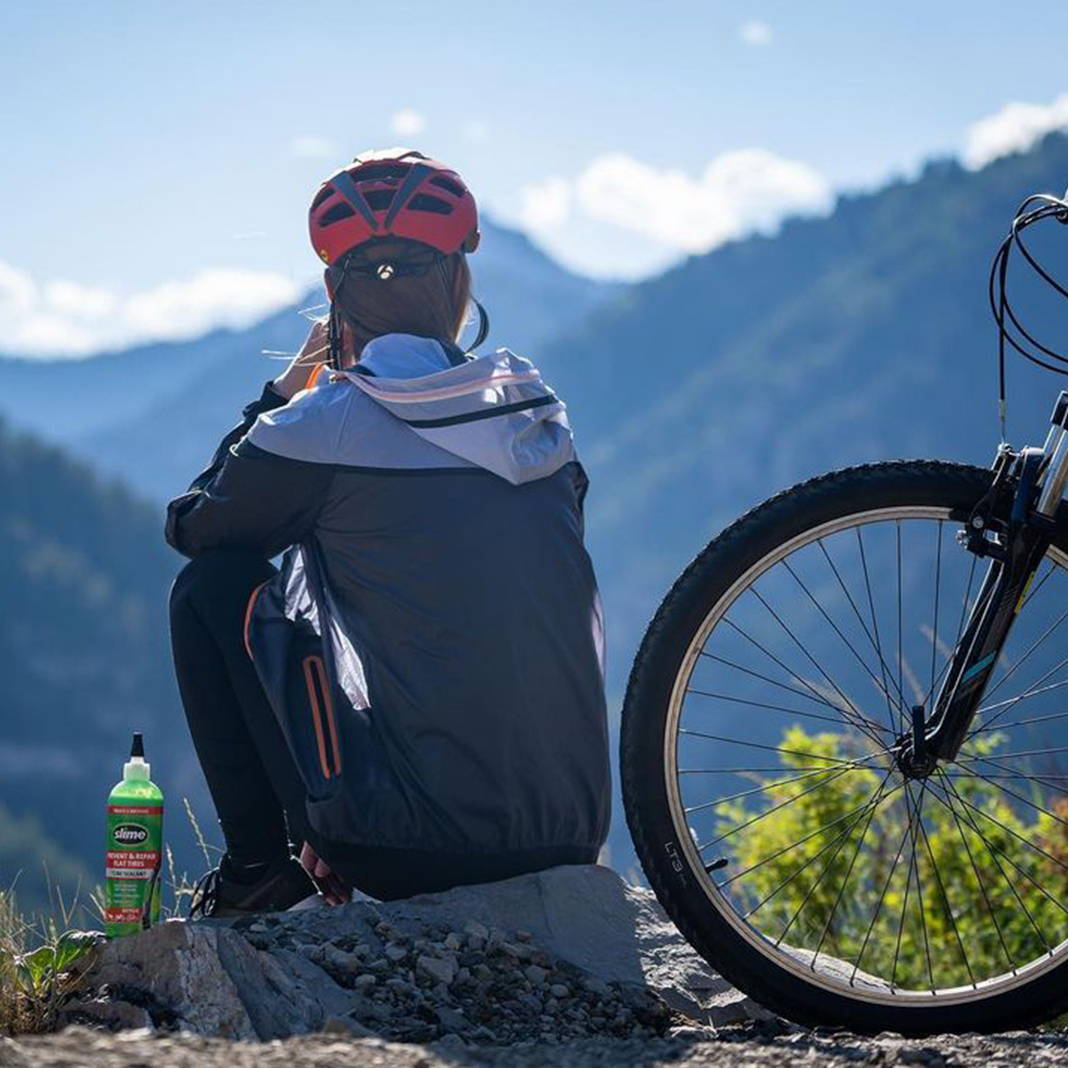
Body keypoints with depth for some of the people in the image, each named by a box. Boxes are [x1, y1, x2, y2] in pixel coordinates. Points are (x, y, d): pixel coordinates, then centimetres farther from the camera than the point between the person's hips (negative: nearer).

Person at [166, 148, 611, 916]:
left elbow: (192, 526, 11)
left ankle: (259, 863, 12)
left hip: (413, 847, -6)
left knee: (213, 588, 11)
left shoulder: (325, 426, -9)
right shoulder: (543, 416, 7)